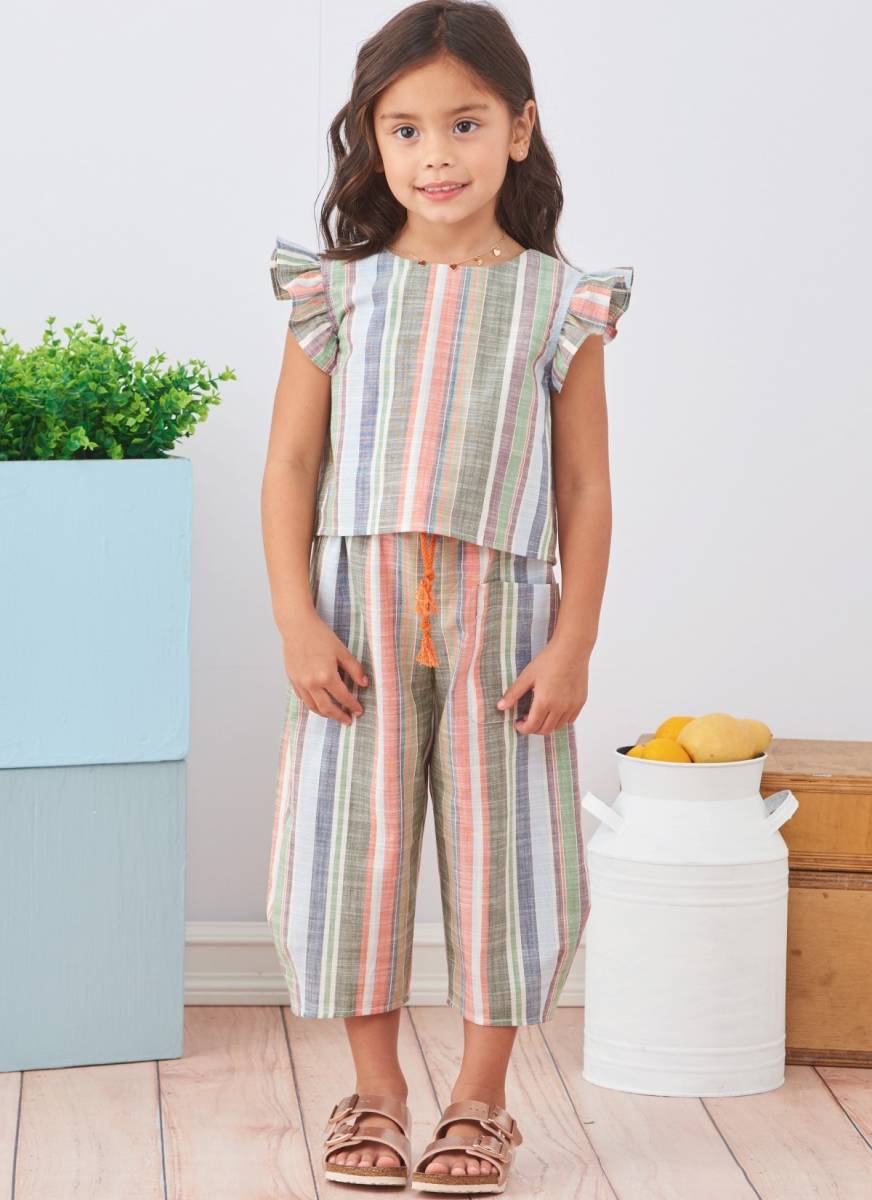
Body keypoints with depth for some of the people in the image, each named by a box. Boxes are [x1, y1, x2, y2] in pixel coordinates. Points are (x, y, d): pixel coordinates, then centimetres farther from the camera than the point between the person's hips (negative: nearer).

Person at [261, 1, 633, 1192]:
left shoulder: (560, 305, 0)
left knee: (499, 849, 5)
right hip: (359, 615, 1)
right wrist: (298, 623, -7)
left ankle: (480, 1100, 18)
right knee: (358, 842, 6)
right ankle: (375, 1091, 21)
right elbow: (290, 465, 1)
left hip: (502, 620, -1)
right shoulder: (338, 295, 2)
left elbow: (588, 488, 1)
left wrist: (573, 643, -5)